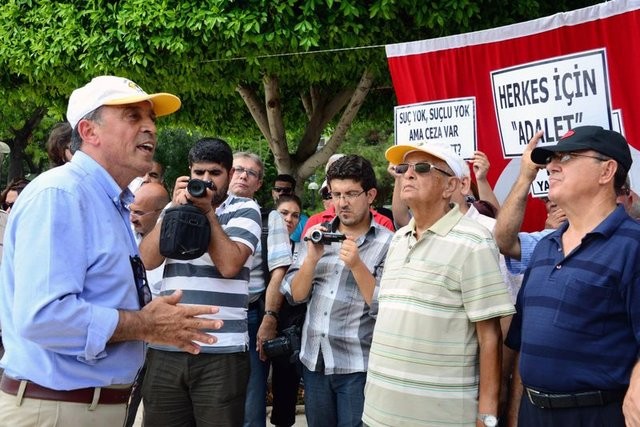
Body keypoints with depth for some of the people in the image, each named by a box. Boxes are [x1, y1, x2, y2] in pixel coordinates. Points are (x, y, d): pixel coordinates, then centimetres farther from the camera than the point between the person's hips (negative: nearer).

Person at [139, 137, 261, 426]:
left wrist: (207, 210, -10)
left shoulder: (245, 210, 4)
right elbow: (147, 260, 2)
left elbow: (229, 265, -11)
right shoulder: (175, 208, 15)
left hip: (222, 352, -3)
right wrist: (176, 208, -6)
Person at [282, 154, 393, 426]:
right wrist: (313, 257, -14)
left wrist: (357, 265, -22)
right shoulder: (317, 234, 6)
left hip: (357, 366, -4)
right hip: (313, 361, 4)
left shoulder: (387, 244, -7)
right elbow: (295, 295, 2)